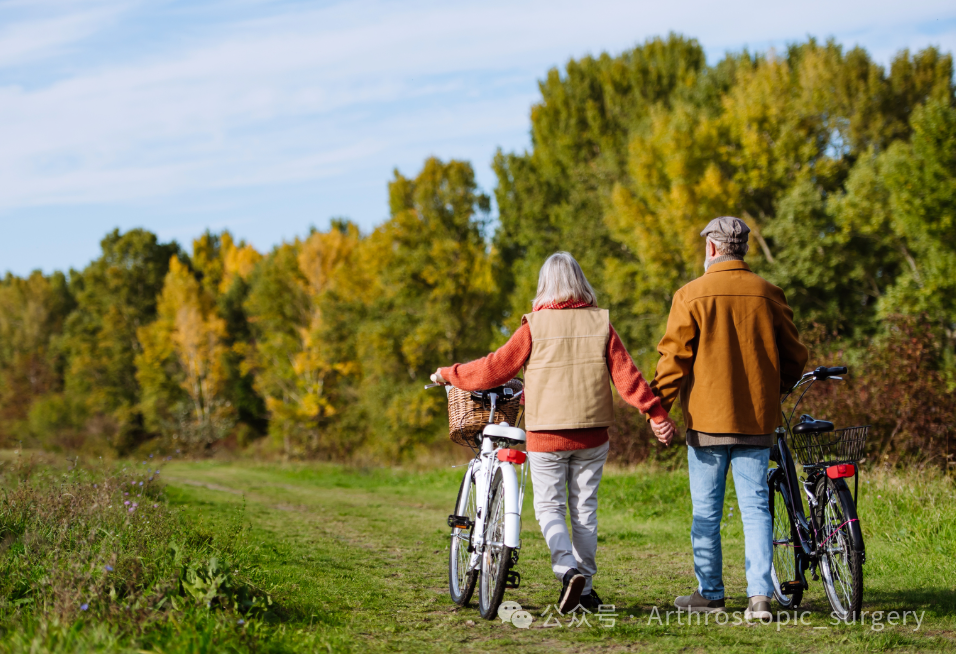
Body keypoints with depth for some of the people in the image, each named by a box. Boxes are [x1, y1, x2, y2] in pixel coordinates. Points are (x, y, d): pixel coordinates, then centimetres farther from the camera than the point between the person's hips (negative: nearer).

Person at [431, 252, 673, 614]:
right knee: (584, 507, 13)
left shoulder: (535, 326, -7)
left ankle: (569, 570, -16)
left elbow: (495, 367, -3)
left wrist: (449, 374, 9)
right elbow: (626, 374, -5)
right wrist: (656, 413, -4)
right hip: (592, 434, 3)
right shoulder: (600, 323, 0)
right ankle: (586, 588, 16)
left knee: (549, 506, 6)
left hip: (546, 435, -3)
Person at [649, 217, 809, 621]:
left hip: (707, 420, -3)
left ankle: (710, 594, 15)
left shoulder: (691, 296, -6)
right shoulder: (768, 295, 4)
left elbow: (674, 357, -9)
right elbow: (794, 357, 9)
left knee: (706, 511, 7)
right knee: (756, 507, 4)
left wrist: (659, 406, -2)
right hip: (757, 420, 3)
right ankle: (760, 596, -4)